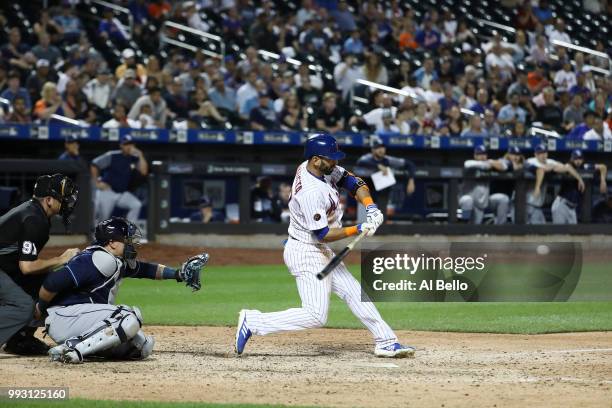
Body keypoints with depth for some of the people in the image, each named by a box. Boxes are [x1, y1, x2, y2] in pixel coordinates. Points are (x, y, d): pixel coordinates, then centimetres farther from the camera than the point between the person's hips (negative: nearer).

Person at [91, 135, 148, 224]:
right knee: (102, 218, -3)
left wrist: (140, 155, -16)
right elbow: (94, 164, -6)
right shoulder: (112, 156, -11)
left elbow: (144, 172, -14)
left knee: (136, 205, -19)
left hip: (122, 193, 4)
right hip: (107, 192, -4)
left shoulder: (135, 159, 0)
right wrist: (97, 182, -8)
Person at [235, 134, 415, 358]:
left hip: (321, 253, 10)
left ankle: (386, 342, 20)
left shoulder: (323, 169, -2)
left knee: (354, 292, 14)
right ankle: (252, 322, -7)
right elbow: (323, 234, -25)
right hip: (306, 254, -10)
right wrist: (358, 230, -24)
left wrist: (370, 206, -12)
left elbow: (353, 182, 4)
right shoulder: (311, 192, -29)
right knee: (316, 316, -12)